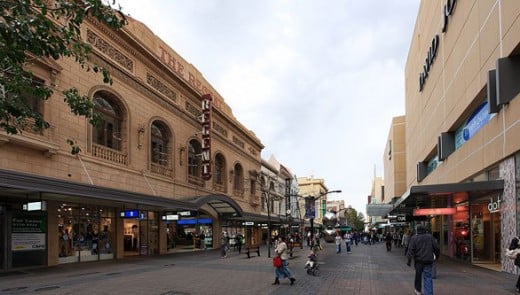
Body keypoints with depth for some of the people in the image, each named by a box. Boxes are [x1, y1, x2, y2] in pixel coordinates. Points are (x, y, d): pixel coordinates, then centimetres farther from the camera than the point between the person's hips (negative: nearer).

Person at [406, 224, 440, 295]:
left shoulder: (414, 238, -4)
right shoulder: (430, 237, 2)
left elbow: (411, 249, -11)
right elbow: (436, 248, 5)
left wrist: (409, 260, -9)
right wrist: (436, 256, 22)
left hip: (418, 260, 0)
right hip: (428, 260, 0)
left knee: (418, 275, 18)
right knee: (428, 277, 1)